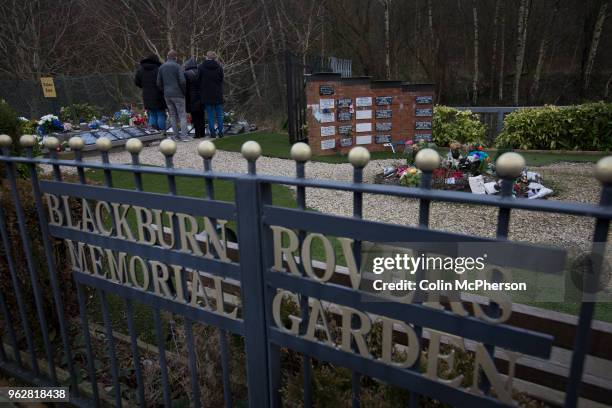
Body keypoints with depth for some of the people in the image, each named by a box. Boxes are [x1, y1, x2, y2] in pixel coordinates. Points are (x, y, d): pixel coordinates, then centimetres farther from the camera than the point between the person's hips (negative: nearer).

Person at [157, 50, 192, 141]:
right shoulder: (177, 66, -7)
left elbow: (159, 83, 7)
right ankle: (184, 136, -6)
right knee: (182, 115, -2)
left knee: (173, 116, 10)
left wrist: (165, 91, 17)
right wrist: (184, 92, -2)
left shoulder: (161, 67, 9)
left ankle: (176, 135, 10)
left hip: (167, 95, 5)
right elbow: (182, 81, -15)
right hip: (178, 94, -5)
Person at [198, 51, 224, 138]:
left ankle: (212, 132, 5)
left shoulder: (201, 67, -4)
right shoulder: (219, 68, -1)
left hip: (206, 95, -1)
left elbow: (199, 81, 0)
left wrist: (201, 93, 8)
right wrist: (220, 92, 11)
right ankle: (220, 132, 8)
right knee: (219, 114, 8)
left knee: (210, 115, 5)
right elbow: (221, 81, 3)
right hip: (217, 95, 1)